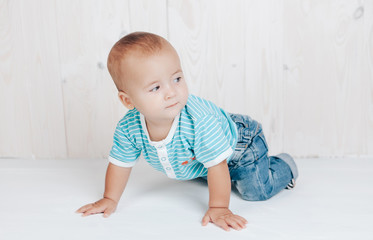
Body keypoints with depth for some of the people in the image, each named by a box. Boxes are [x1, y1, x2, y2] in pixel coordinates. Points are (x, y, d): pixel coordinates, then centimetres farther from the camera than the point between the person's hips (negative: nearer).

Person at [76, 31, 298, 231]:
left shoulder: (199, 121, -46)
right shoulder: (128, 128, -29)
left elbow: (217, 165, -37)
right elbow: (120, 163, -11)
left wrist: (218, 208, -33)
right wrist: (110, 199, -6)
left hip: (240, 142, -6)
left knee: (256, 190, -14)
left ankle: (283, 165, 15)